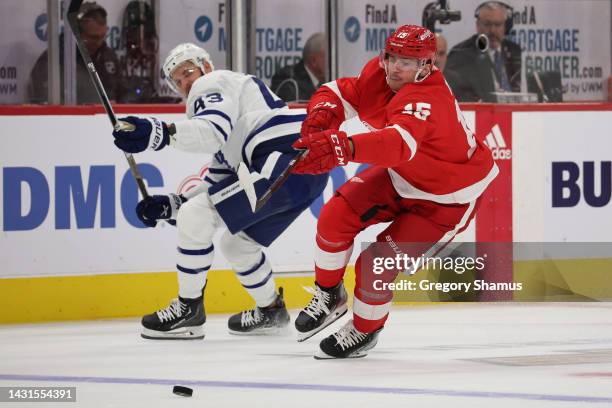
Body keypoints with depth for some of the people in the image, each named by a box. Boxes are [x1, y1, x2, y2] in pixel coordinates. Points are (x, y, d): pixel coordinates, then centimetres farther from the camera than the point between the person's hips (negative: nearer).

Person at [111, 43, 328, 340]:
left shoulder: (211, 85, 5)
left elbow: (213, 129, -21)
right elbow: (217, 183, 30)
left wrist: (159, 134, -34)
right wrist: (170, 204, 22)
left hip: (283, 159, -10)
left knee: (195, 217, -8)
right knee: (235, 243, 25)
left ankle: (189, 309, -2)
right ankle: (271, 312, 37)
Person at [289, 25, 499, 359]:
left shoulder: (427, 100, -39)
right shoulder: (378, 75, -15)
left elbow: (399, 143, -57)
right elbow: (340, 93, -4)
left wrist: (343, 147, -74)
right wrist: (322, 113, -30)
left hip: (447, 197, -7)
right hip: (402, 176, 8)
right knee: (337, 215, -7)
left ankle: (365, 330, 18)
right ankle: (329, 296, 17)